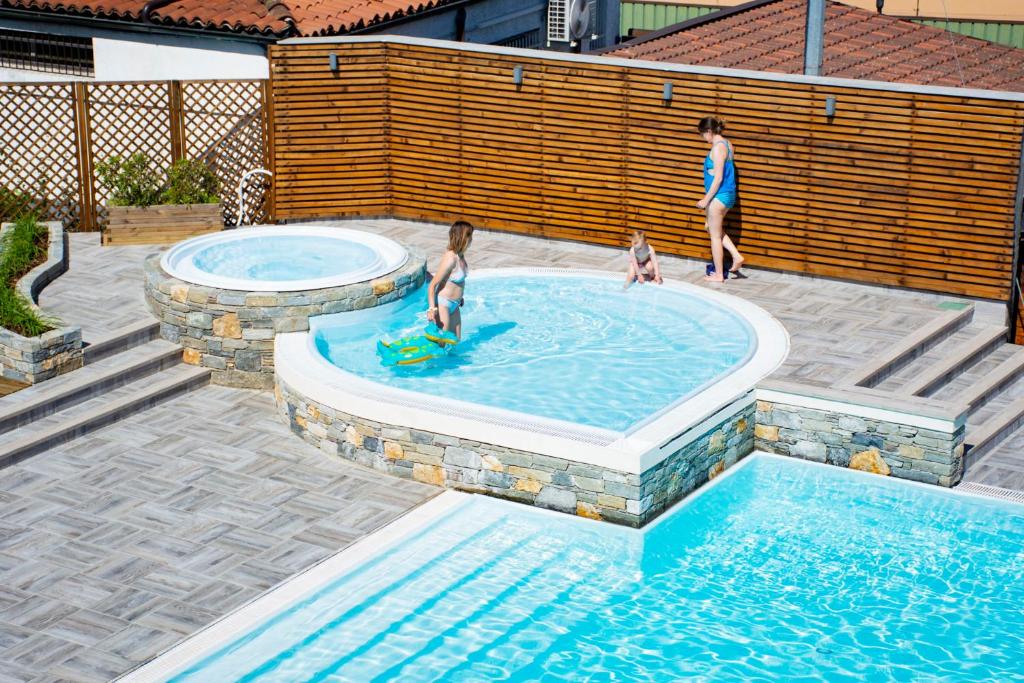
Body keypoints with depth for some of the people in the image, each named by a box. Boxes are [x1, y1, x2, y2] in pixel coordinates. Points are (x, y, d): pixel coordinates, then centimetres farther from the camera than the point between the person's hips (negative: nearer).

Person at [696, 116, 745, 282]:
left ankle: (718, 274, 11)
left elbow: (718, 177, -22)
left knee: (715, 235, 2)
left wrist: (706, 200, -16)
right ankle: (736, 256, 17)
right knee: (711, 227, 25)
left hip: (719, 195, -10)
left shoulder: (718, 147, -19)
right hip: (728, 194, 10)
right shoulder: (726, 144, 10)